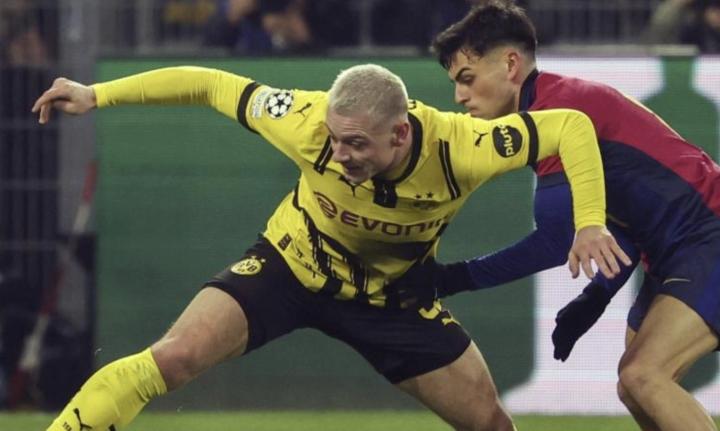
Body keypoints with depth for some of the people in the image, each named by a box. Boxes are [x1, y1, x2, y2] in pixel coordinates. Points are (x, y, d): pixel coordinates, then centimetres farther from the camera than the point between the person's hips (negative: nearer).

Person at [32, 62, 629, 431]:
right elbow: (210, 85, -20)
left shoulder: (459, 148, -35)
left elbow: (572, 126, -27)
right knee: (173, 358, -23)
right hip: (290, 264, -1)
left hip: (390, 291, 1)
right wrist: (97, 96, -19)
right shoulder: (312, 125, -33)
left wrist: (590, 224, -36)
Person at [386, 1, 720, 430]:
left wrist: (451, 279, -16)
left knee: (643, 377, -21)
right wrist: (595, 299, 11)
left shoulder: (559, 106, -17)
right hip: (680, 254, 11)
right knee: (637, 387, 11)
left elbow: (557, 242, -20)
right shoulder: (566, 103, 14)